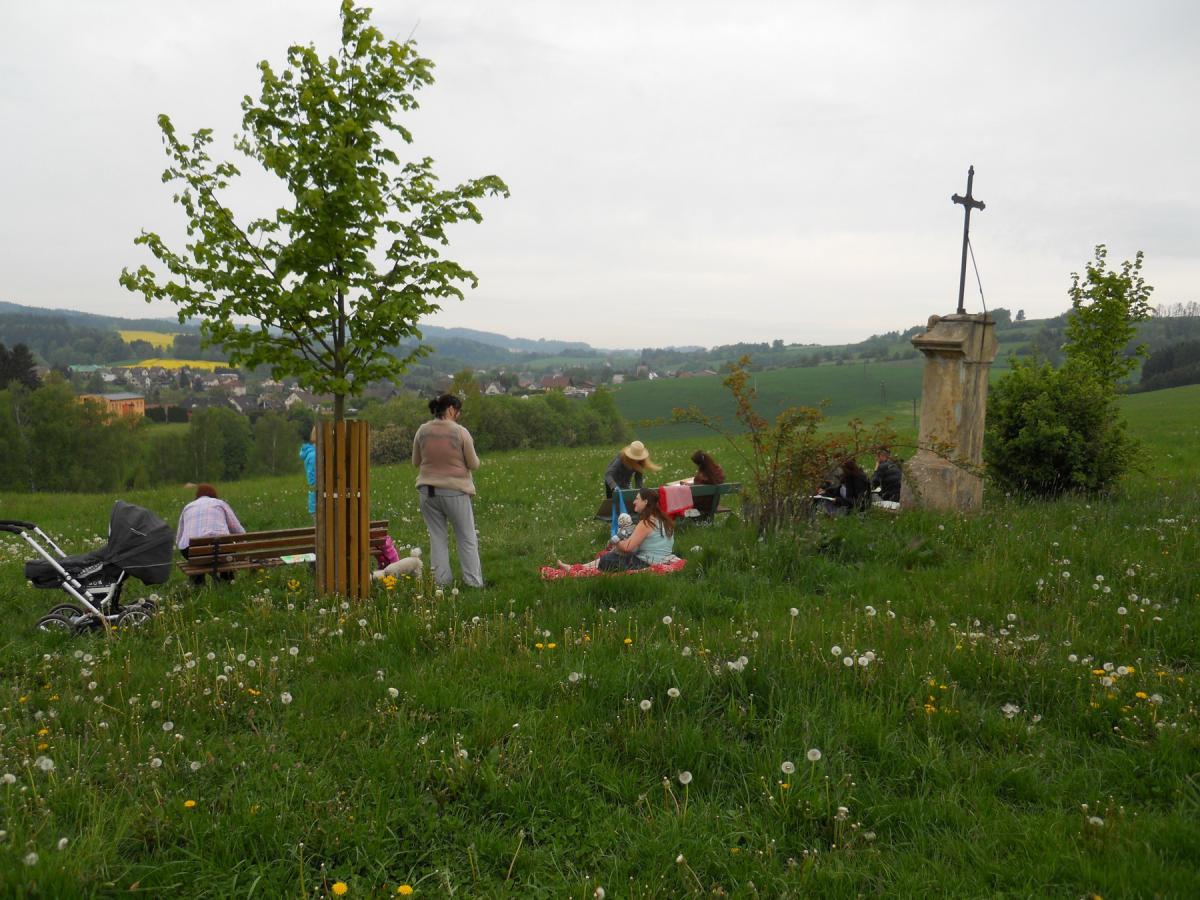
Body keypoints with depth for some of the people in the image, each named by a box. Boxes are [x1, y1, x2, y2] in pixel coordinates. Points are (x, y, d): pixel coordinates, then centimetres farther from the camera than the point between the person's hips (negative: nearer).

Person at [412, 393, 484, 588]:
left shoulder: (422, 431, 0)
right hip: (455, 491, -3)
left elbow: (416, 461, 10)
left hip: (428, 490, 3)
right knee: (467, 538, 8)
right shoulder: (461, 432, -10)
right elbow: (473, 464, -5)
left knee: (437, 537, 11)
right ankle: (474, 582, 11)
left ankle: (442, 581, 13)